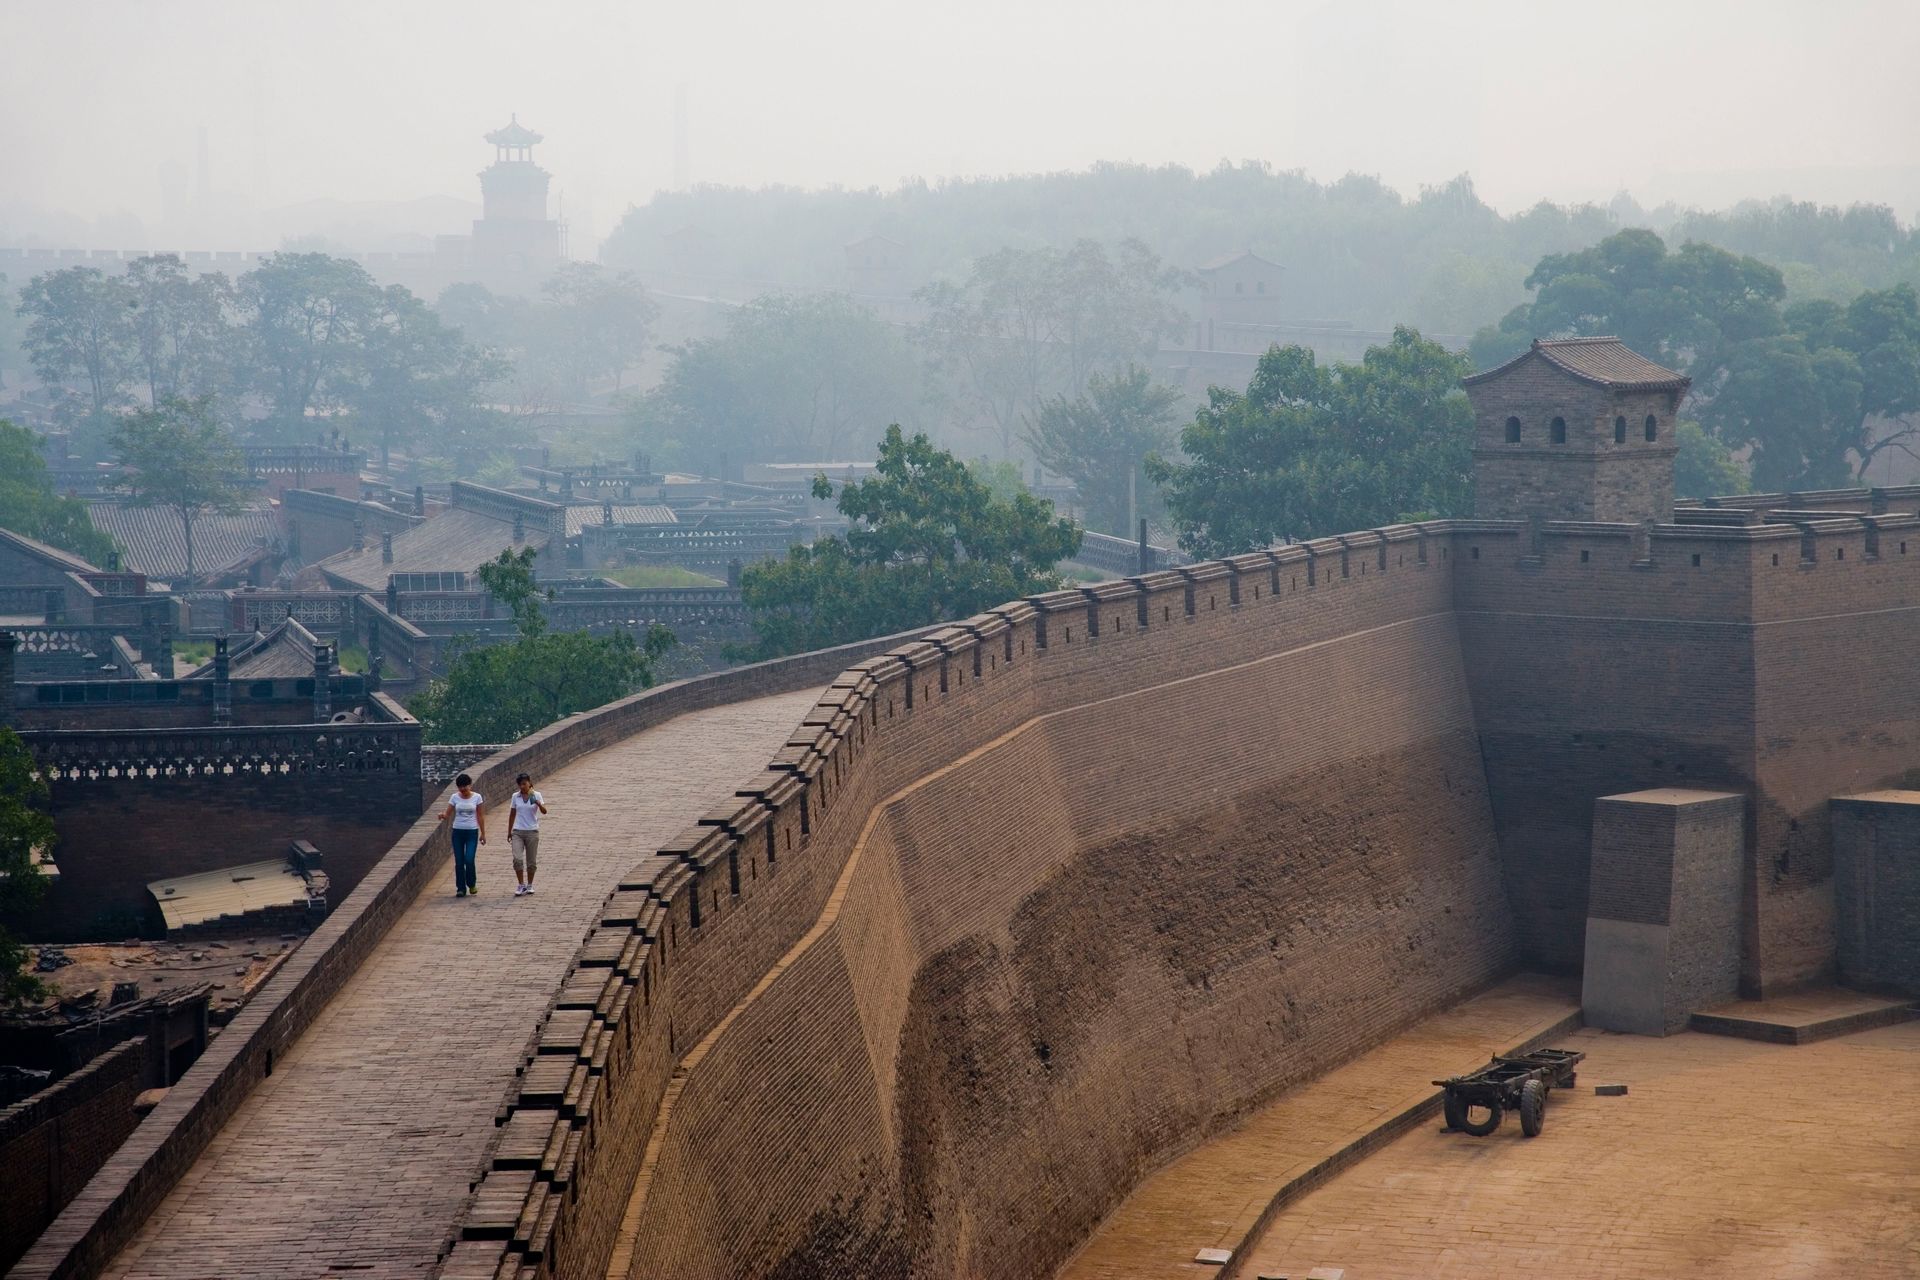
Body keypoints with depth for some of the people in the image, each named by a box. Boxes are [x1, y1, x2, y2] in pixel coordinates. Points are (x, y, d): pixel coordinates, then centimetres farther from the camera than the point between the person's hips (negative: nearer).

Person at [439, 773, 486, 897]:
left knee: (469, 860, -12)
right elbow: (448, 814, -2)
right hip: (458, 831, 2)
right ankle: (461, 888, 11)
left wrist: (483, 833, 3)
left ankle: (471, 884, 12)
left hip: (472, 832, -2)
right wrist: (443, 816, -25)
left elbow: (480, 816, 2)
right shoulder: (455, 797, 1)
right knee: (459, 862, 2)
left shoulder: (477, 797, -2)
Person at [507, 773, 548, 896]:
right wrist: (509, 832, 12)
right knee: (517, 859, -14)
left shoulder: (536, 795, -4)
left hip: (532, 832, -1)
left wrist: (539, 804, -37)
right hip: (518, 832, 1)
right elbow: (512, 815, 10)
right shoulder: (515, 797, 3)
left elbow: (544, 811, -16)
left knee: (531, 861, 6)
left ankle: (529, 885, 22)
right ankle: (521, 885, -5)